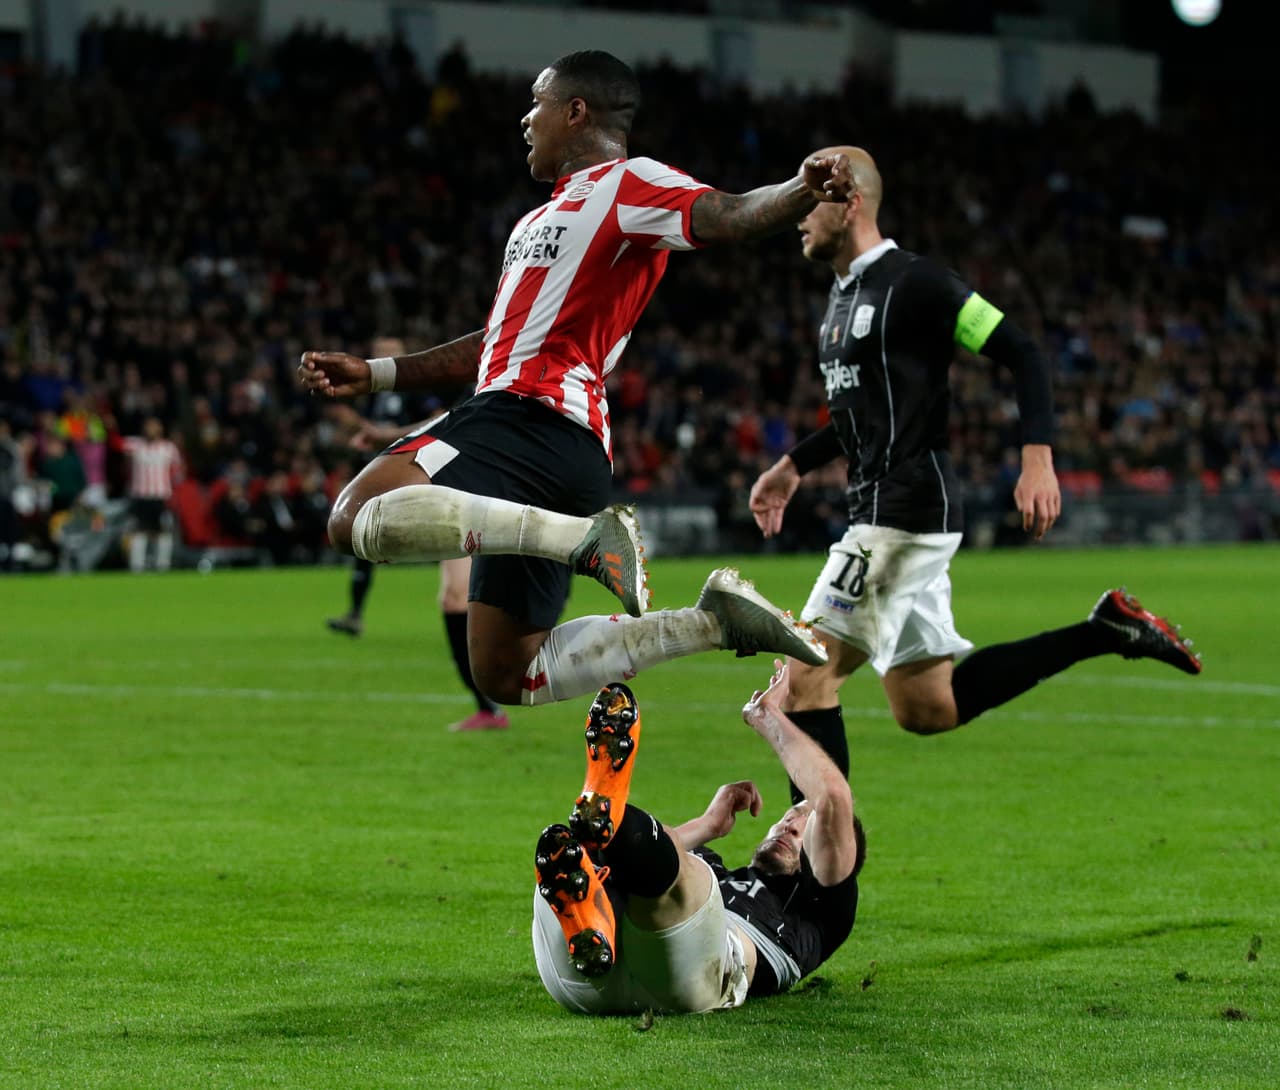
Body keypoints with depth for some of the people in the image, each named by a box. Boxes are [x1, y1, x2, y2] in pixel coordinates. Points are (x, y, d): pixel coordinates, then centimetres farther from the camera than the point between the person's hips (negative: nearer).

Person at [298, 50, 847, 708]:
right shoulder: (542, 220, 31)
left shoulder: (626, 185, 0)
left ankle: (584, 537, -32)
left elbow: (727, 218, -19)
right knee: (505, 677, 8)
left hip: (531, 420, -10)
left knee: (360, 517, -30)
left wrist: (802, 191, -40)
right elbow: (497, 345, 38)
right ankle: (716, 619, 4)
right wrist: (373, 375, 37)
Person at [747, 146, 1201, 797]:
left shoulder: (913, 283, -12)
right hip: (877, 514, 10)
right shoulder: (843, 294, 17)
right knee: (927, 709, 10)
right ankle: (1107, 632, 15)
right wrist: (795, 465, 25)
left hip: (907, 513, -10)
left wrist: (1038, 457, -26)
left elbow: (1021, 353, -15)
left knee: (808, 676, -11)